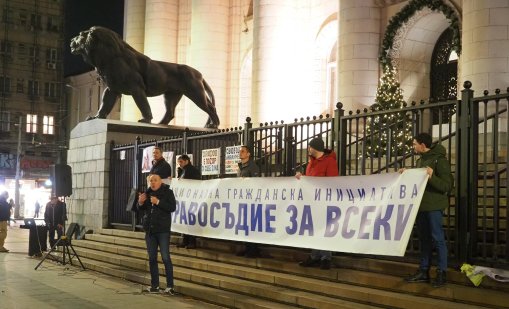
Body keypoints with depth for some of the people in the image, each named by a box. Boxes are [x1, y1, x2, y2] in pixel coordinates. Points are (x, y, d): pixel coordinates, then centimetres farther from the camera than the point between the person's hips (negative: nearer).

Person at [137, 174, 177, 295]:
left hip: (163, 230, -6)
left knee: (165, 257, -8)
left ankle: (170, 286, -4)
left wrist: (158, 202, -22)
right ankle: (154, 285, 17)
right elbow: (141, 209, 18)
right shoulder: (147, 192, 10)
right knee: (152, 258, 9)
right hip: (149, 230, 6)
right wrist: (140, 203, -3)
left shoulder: (167, 192, -4)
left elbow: (172, 207, -15)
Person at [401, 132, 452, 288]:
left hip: (434, 206, -8)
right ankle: (423, 271, 18)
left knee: (437, 238, -3)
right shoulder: (420, 160, 14)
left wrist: (432, 177, -32)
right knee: (424, 239, 12)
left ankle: (441, 273, 4)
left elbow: (447, 185, -19)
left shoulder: (439, 160, -12)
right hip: (421, 205, 8)